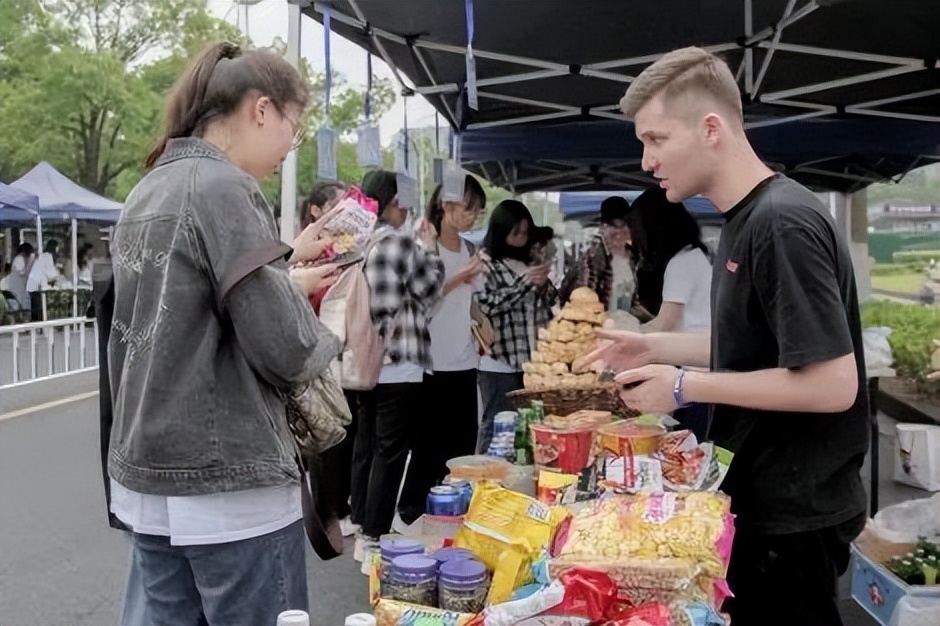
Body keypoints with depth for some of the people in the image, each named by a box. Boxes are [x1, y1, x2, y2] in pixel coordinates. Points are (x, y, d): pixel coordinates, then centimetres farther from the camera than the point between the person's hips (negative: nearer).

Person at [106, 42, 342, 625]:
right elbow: (285, 349, -19)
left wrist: (283, 273, 11)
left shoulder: (147, 190, 10)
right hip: (229, 484, -9)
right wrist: (330, 333, 1)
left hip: (148, 476, 9)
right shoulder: (224, 188, -15)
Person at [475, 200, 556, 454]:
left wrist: (544, 285, -2)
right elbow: (485, 304, -15)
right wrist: (525, 283, -15)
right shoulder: (484, 263, -4)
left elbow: (549, 305, 19)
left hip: (532, 359, 6)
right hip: (499, 362, -6)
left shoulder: (528, 262, 14)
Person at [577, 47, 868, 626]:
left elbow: (832, 384, -26)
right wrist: (656, 349, 6)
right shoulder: (747, 217, 6)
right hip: (759, 497, 9)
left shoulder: (782, 224, -23)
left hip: (794, 515, -9)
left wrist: (686, 386, -20)